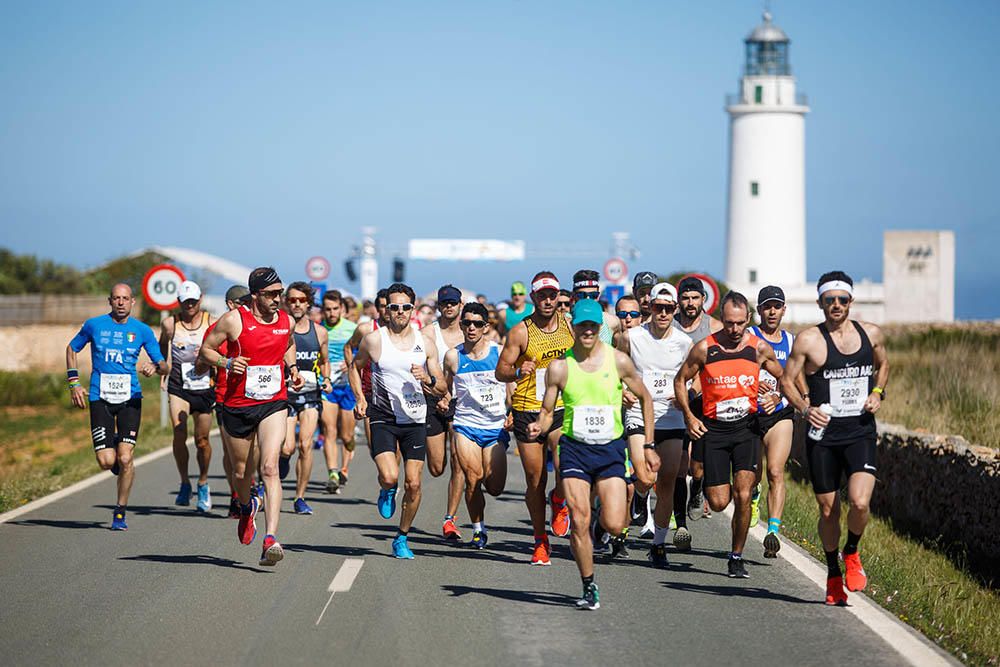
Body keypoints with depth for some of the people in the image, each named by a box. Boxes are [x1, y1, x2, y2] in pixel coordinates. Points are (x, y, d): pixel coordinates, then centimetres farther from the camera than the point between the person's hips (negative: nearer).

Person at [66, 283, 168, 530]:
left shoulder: (142, 330, 3)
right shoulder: (94, 325, 2)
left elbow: (164, 366, 5)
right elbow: (72, 348, 17)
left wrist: (155, 367, -19)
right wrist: (74, 383, 8)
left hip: (130, 399, 0)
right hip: (100, 398, 0)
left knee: (125, 459, -11)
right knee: (106, 461, -9)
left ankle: (120, 513, 7)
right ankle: (113, 447, 30)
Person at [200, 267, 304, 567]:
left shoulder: (286, 321, 2)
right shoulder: (234, 320, -10)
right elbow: (206, 350, 0)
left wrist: (293, 369, 8)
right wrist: (227, 363, -19)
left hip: (274, 404, 1)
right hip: (237, 405, 0)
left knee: (270, 468, -17)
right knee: (241, 470, 15)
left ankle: (271, 539, -25)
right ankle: (247, 507, 52)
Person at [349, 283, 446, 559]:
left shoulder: (425, 344, 3)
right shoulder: (373, 340, -3)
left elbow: (442, 389, 7)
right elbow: (355, 367, 16)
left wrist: (427, 379, -15)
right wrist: (360, 398, 2)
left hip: (415, 420, 2)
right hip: (382, 418, -2)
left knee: (414, 484, -1)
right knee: (389, 477, -21)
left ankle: (402, 539, 18)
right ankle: (386, 492, 17)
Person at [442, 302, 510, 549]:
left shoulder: (500, 352, -3)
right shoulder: (453, 356, 0)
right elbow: (445, 389, 15)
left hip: (496, 427, 0)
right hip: (466, 425, 0)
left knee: (495, 488, -3)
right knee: (473, 478, -14)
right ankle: (478, 530, 7)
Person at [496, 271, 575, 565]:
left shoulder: (570, 326, 4)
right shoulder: (520, 332, -5)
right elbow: (500, 371, -3)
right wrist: (518, 372, -22)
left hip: (562, 409, 1)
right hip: (528, 411, -1)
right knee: (534, 480, 3)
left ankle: (559, 502, 11)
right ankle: (540, 541, 19)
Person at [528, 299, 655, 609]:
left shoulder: (618, 361, -2)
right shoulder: (559, 366, -2)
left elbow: (645, 398, 11)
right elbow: (547, 411, 6)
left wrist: (649, 445, 8)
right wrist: (538, 427, -18)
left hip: (611, 448, 0)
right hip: (574, 447, 0)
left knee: (614, 525, -10)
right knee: (579, 522, -8)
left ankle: (610, 508, 28)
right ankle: (589, 588, 7)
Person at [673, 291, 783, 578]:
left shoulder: (759, 348, -1)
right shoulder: (704, 348, -6)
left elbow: (784, 379, 16)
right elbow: (680, 380, 7)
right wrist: (689, 417, -2)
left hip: (746, 428, 0)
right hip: (713, 428, 0)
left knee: (742, 496, -12)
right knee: (718, 503, -1)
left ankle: (737, 557, 3)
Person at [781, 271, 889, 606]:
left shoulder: (871, 334, 5)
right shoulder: (808, 340, -4)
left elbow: (883, 365, 24)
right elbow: (786, 380, 3)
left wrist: (878, 393, 6)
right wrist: (805, 408, -13)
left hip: (861, 432, 1)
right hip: (824, 433, -1)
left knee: (860, 502, -18)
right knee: (829, 510, 6)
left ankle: (852, 553, 13)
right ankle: (833, 574, 27)